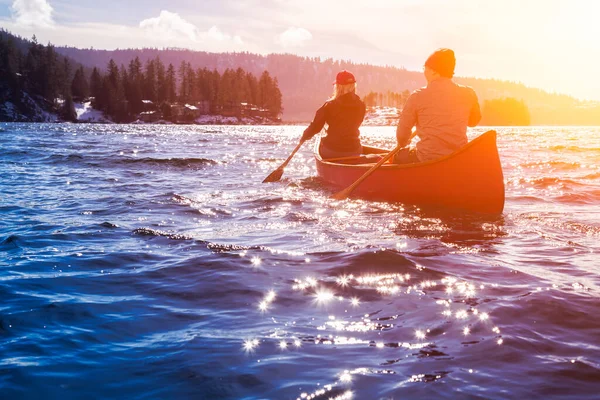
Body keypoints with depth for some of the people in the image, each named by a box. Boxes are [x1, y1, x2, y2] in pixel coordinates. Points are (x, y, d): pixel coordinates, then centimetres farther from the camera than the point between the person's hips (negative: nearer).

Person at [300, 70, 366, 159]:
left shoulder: (329, 106, -11)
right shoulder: (361, 106, -1)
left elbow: (315, 127, -7)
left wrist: (304, 137, 12)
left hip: (331, 152, -3)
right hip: (354, 152, 3)